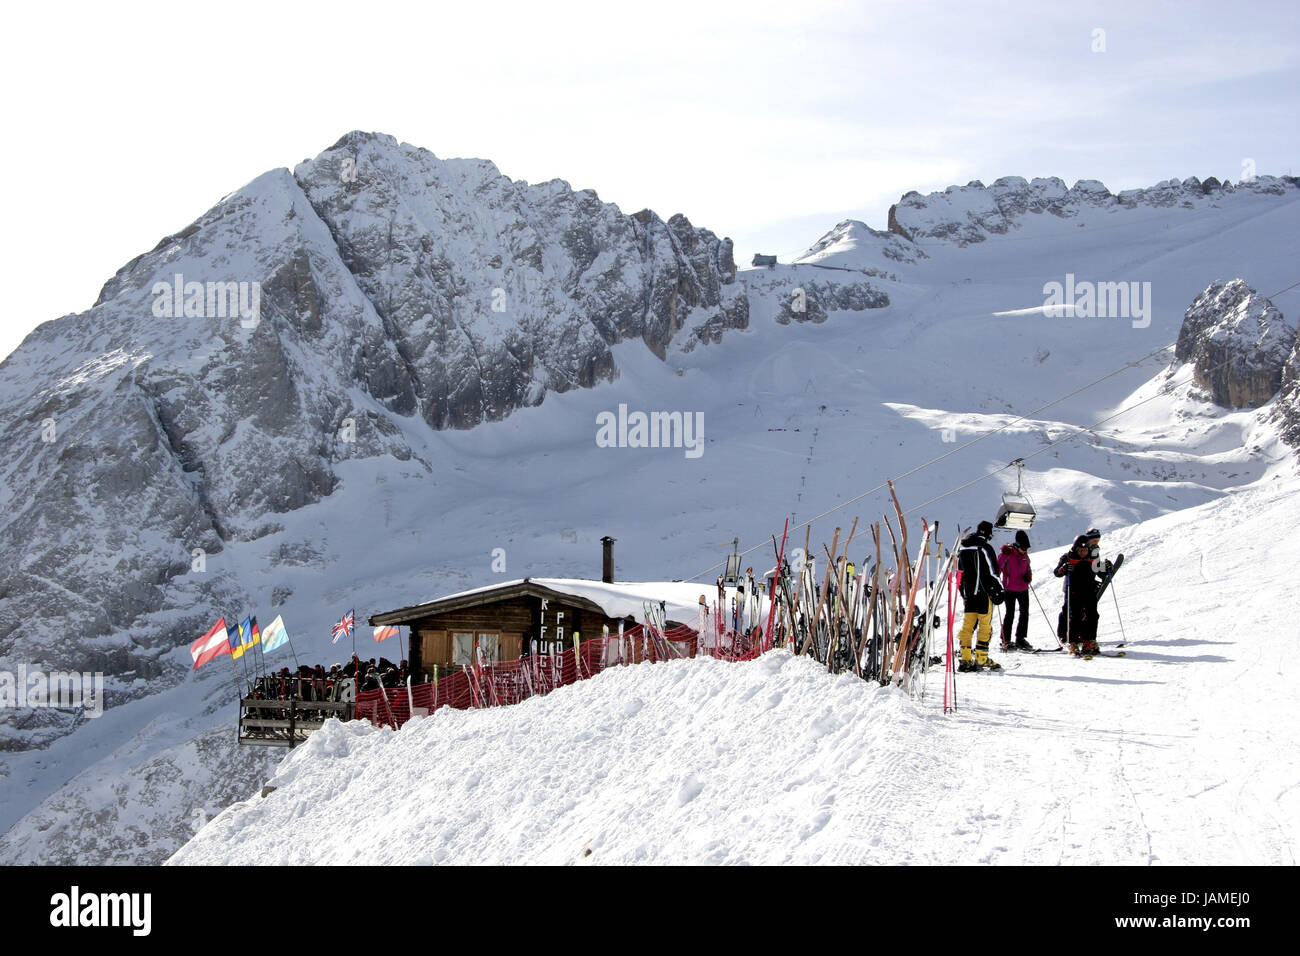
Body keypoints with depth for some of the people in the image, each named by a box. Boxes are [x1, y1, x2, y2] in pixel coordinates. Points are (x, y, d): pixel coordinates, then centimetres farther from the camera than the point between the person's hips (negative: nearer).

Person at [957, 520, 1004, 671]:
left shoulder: (963, 549, 13)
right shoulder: (985, 548, -10)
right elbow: (991, 572, -13)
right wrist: (997, 591, -6)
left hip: (968, 592, 7)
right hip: (983, 592, -7)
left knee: (967, 625, 6)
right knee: (985, 625, -1)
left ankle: (965, 659, 2)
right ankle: (981, 658, -3)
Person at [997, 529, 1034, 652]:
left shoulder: (1025, 555, 9)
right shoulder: (1007, 553, -10)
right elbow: (997, 567, -10)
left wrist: (1029, 575, 4)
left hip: (1023, 588, 7)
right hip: (1010, 588, -7)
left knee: (1025, 613, 8)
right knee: (1010, 614, -7)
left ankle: (1021, 638, 19)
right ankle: (1006, 641, -2)